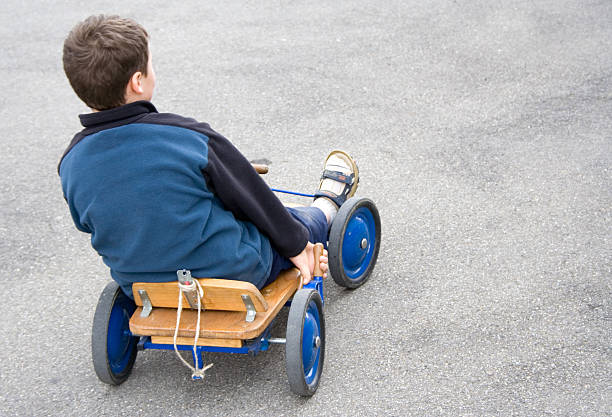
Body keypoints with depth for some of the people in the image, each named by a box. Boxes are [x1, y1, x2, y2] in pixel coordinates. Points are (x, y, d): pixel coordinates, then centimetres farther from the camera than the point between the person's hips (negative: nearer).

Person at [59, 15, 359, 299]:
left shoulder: (71, 165, -13)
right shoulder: (186, 136, -26)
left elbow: (88, 225, 6)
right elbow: (250, 197, -13)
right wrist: (296, 244, 5)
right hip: (231, 272, -5)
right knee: (293, 223, 25)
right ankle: (327, 208, 58)